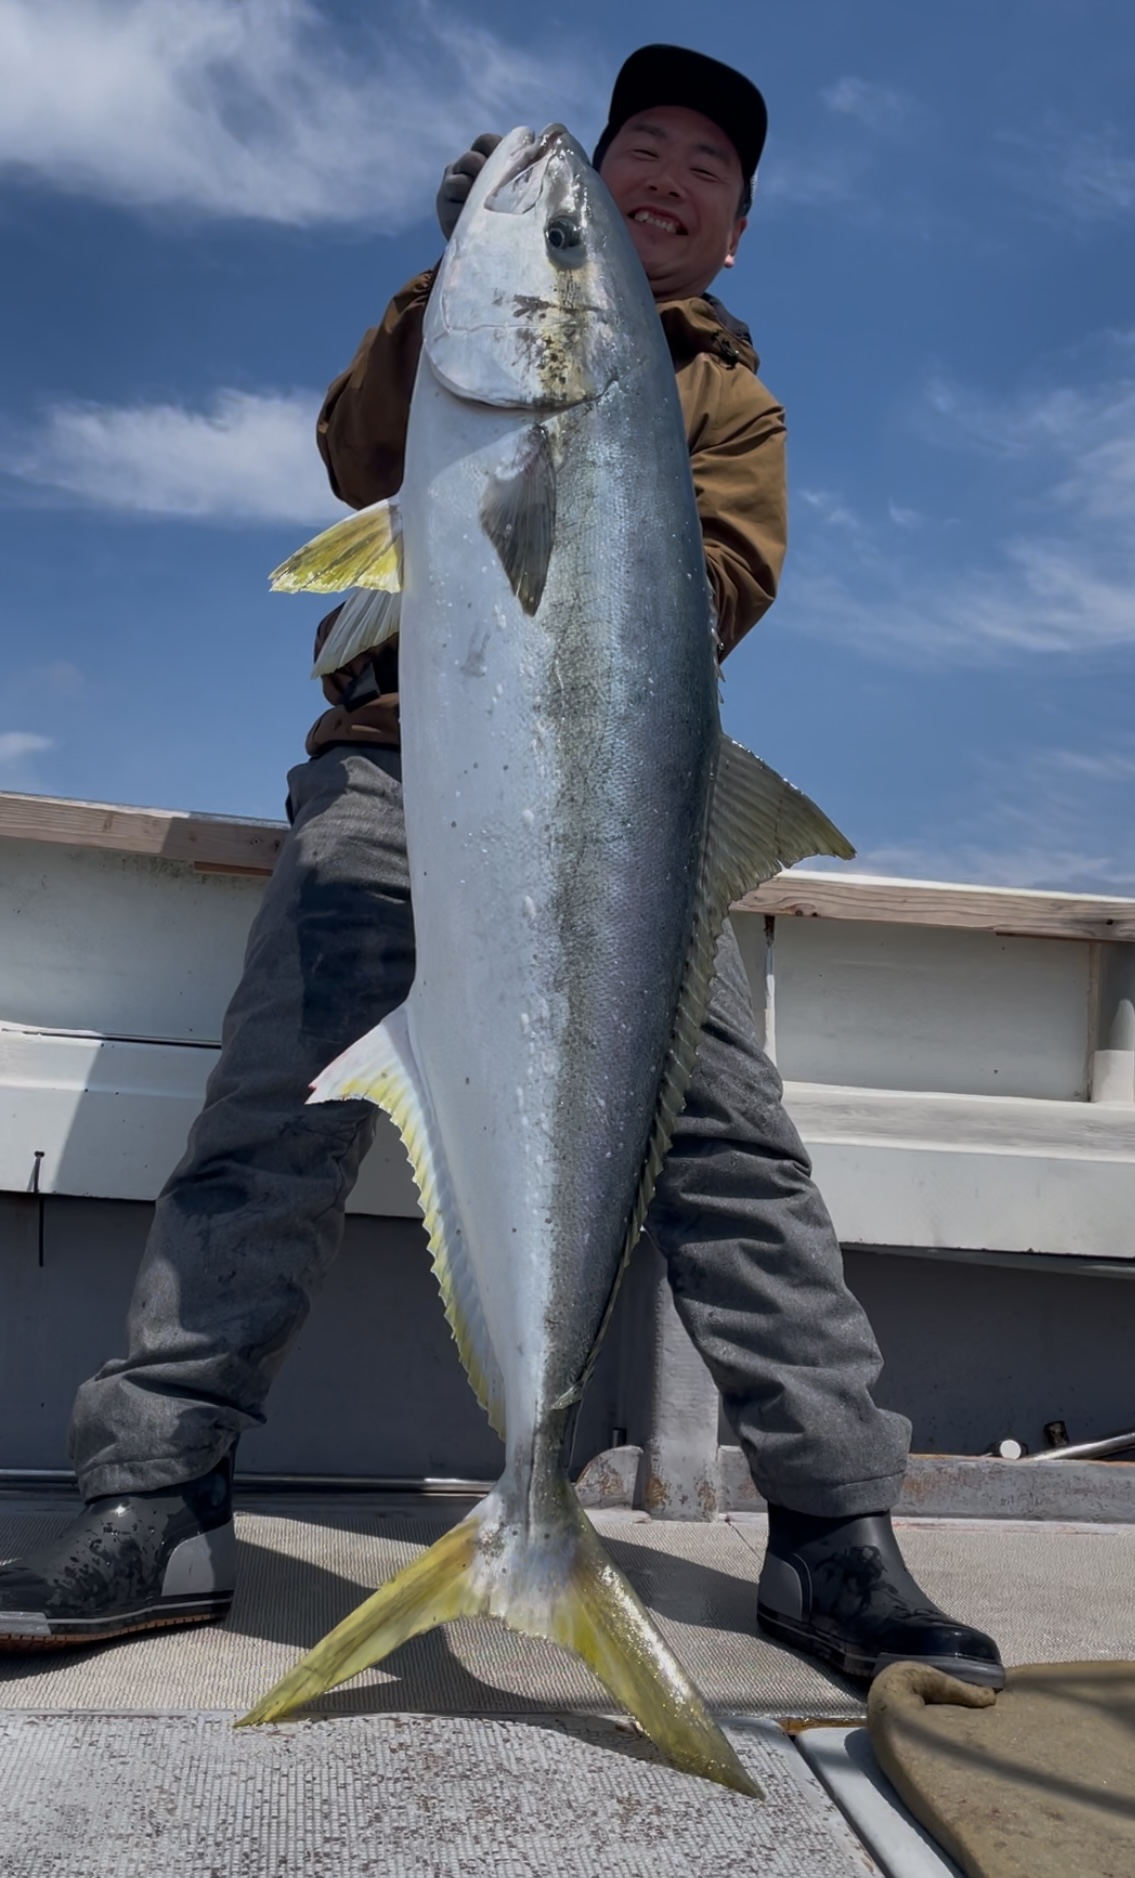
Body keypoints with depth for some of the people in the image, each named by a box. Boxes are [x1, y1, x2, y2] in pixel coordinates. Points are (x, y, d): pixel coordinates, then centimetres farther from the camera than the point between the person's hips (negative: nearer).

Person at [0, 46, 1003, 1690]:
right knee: (282, 1107, -13)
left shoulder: (733, 394, 24)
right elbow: (363, 459, 5)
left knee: (726, 1128, -12)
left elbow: (723, 579, 5)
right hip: (402, 749, 0)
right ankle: (155, 1505, -7)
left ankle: (835, 1535, -8)